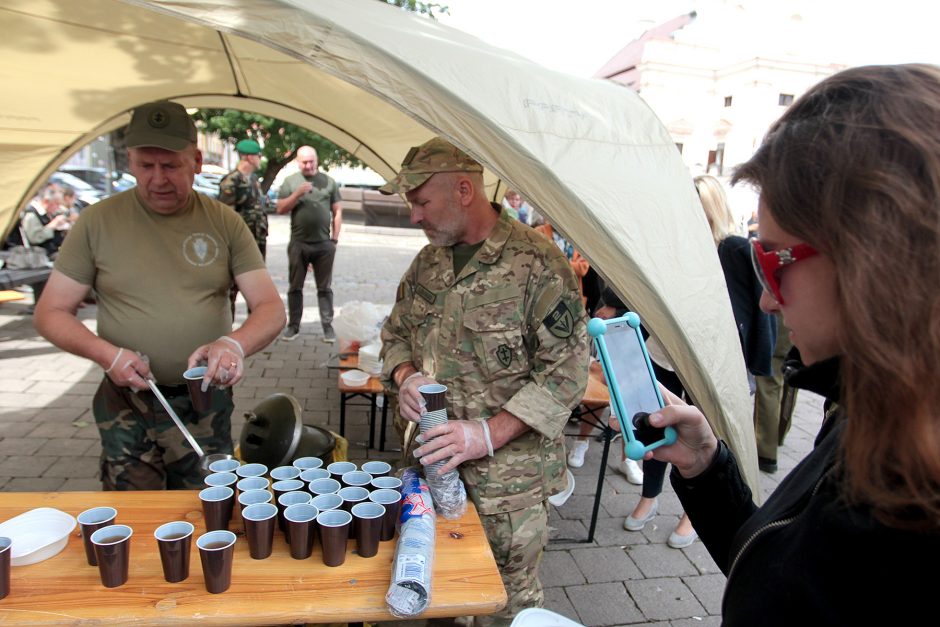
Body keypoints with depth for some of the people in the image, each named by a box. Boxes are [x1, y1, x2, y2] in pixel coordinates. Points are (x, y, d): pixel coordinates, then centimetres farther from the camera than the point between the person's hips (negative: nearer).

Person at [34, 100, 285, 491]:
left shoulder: (224, 222, -2)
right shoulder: (98, 221, -3)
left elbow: (271, 308, -6)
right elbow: (51, 313, 1)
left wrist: (235, 344, -27)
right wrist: (106, 354, -17)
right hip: (128, 405, 0)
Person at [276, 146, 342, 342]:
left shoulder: (329, 182, 7)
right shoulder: (290, 182, 6)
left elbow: (337, 212, 7)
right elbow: (280, 209, 0)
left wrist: (335, 238, 2)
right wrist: (297, 194, -14)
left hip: (324, 245, 0)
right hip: (298, 243, 0)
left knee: (325, 288, 5)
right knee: (295, 287, 7)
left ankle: (327, 325, 10)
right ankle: (293, 325, 17)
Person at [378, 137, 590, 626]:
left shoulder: (537, 265, -16)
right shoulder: (428, 262, 6)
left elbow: (565, 372, -16)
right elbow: (395, 333, 17)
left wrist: (489, 433, -22)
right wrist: (405, 376, -5)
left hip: (508, 474, -5)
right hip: (431, 461, 6)